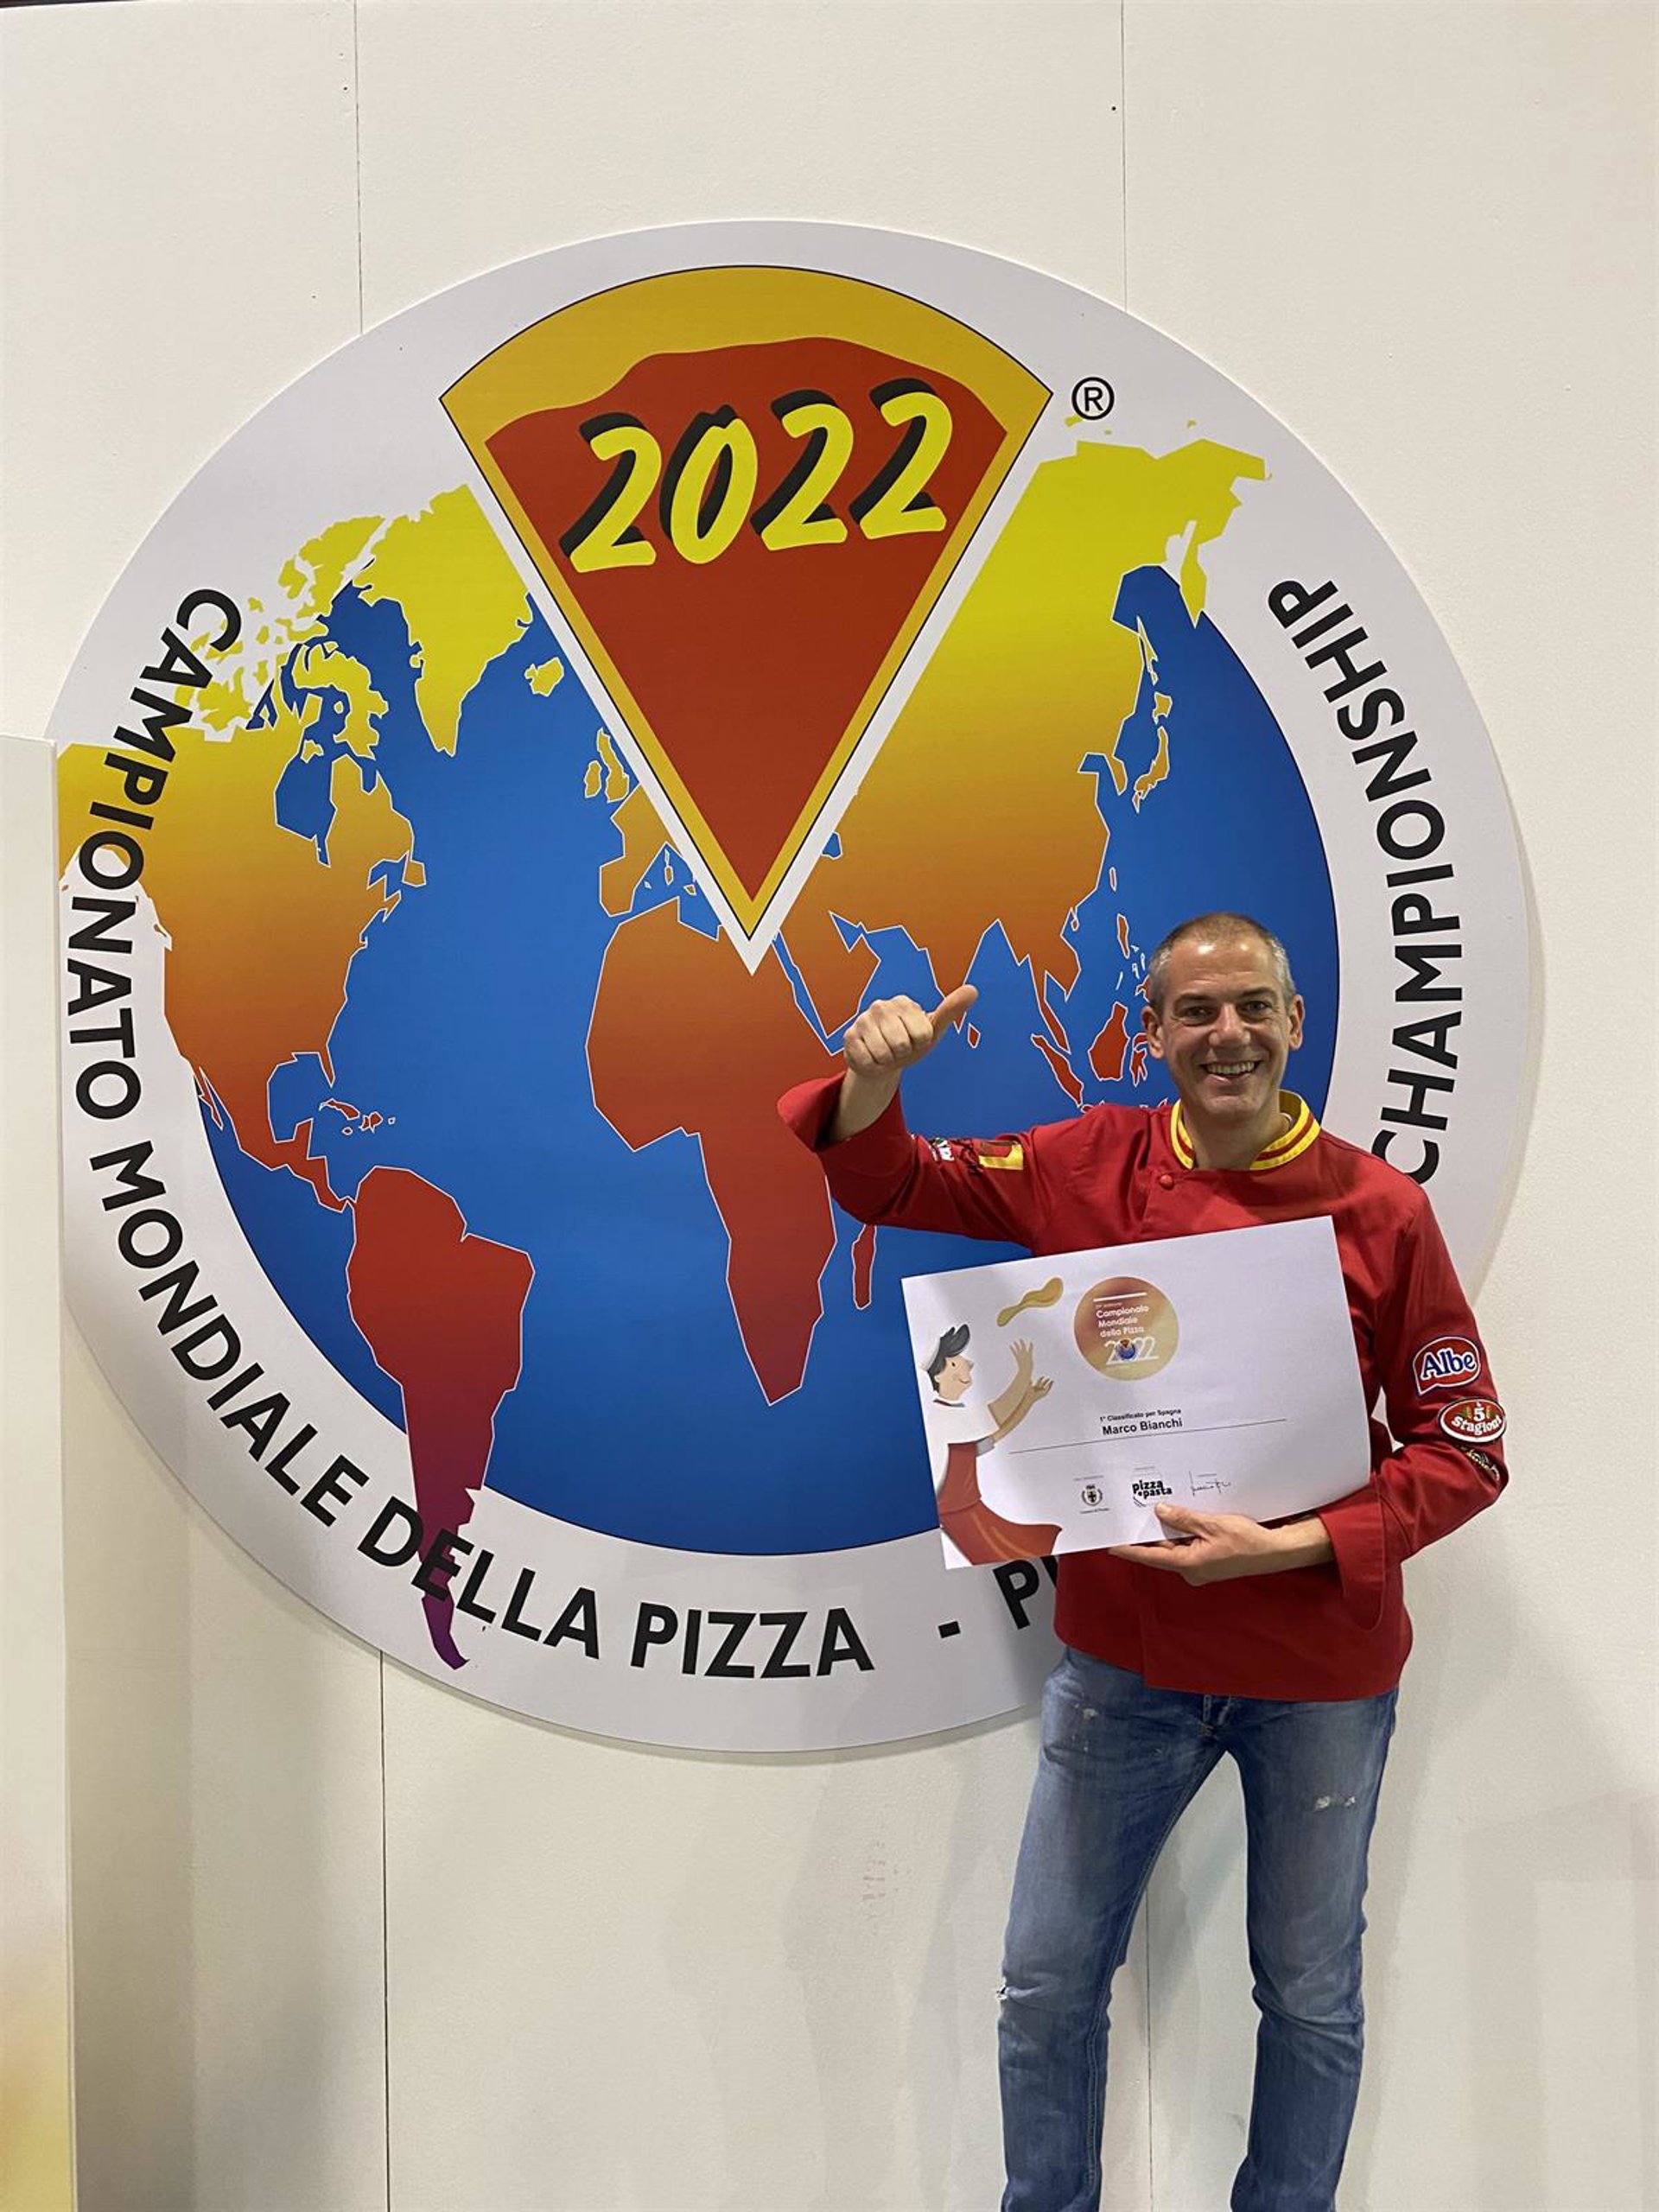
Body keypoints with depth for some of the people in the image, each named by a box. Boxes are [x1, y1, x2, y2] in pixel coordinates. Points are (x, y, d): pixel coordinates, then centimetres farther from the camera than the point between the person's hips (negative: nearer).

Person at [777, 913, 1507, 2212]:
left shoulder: (1382, 1210, -11)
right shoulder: (1091, 1166, -5)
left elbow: (1465, 1453, -6)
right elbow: (888, 1187, 4)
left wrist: (1291, 1548, -19)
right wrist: (872, 1078, -17)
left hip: (1321, 1669, -1)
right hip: (1124, 1652, 2)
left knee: (1312, 2000, 18)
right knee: (1048, 1985, 13)